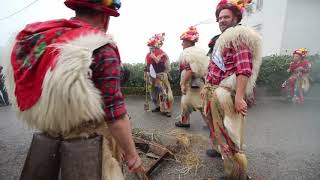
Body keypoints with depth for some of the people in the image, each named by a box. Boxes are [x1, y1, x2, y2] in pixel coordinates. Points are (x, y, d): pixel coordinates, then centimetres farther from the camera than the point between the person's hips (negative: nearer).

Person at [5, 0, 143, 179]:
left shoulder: (39, 39, 2)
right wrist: (131, 154, -9)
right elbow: (115, 115, -22)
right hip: (87, 145, -6)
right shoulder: (102, 49, -19)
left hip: (45, 139, 7)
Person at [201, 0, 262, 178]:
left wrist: (239, 97, -29)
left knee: (227, 131, -2)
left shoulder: (239, 36, -9)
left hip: (225, 94, -9)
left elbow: (244, 68, -22)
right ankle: (220, 149, 44)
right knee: (217, 125, 22)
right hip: (213, 92, 9)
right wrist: (206, 87, 21)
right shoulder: (220, 40, 20)